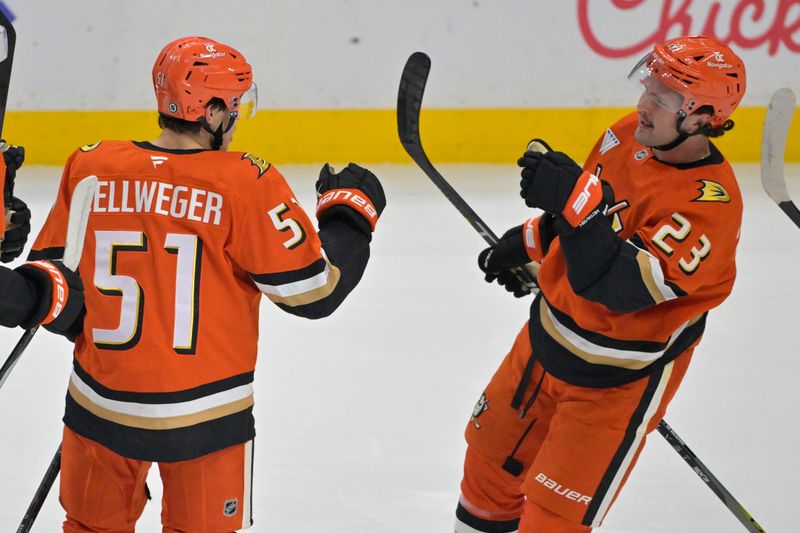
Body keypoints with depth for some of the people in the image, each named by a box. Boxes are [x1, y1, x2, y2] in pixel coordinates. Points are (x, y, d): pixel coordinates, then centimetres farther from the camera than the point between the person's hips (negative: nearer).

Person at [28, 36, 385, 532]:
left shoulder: (91, 167, -4)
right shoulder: (246, 184, -15)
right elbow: (313, 290, -10)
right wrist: (351, 211, 5)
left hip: (102, 401, 3)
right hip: (205, 415, -3)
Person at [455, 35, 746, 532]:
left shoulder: (710, 204, -31)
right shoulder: (631, 134, -7)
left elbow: (621, 284, -39)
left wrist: (572, 200, -46)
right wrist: (528, 242, 22)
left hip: (618, 379, -8)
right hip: (548, 338, 8)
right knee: (490, 457, 22)